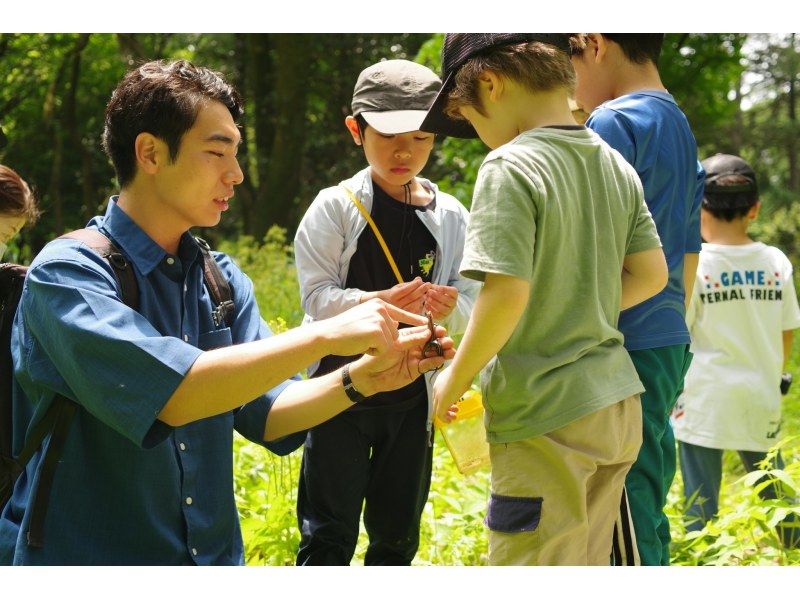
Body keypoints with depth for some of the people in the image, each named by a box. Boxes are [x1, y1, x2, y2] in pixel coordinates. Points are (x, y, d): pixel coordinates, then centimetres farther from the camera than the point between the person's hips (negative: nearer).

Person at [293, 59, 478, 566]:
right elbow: (317, 296, -12)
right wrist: (379, 302, -29)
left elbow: (473, 303, 1)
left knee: (397, 533, 13)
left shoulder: (452, 218, 2)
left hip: (413, 396, 3)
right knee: (329, 533, 1)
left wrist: (450, 308, -22)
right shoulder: (335, 207, -6)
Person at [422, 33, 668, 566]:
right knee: (588, 566, 18)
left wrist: (453, 381, -10)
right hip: (618, 407, 8)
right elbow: (652, 273, 12)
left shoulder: (510, 167, -16)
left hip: (547, 418, -8)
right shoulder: (616, 166, 9)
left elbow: (507, 292, -23)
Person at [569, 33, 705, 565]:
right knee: (643, 524, 15)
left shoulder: (614, 124, -11)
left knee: (624, 532, -6)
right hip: (670, 343, 10)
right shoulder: (682, 131, 18)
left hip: (623, 348, -10)